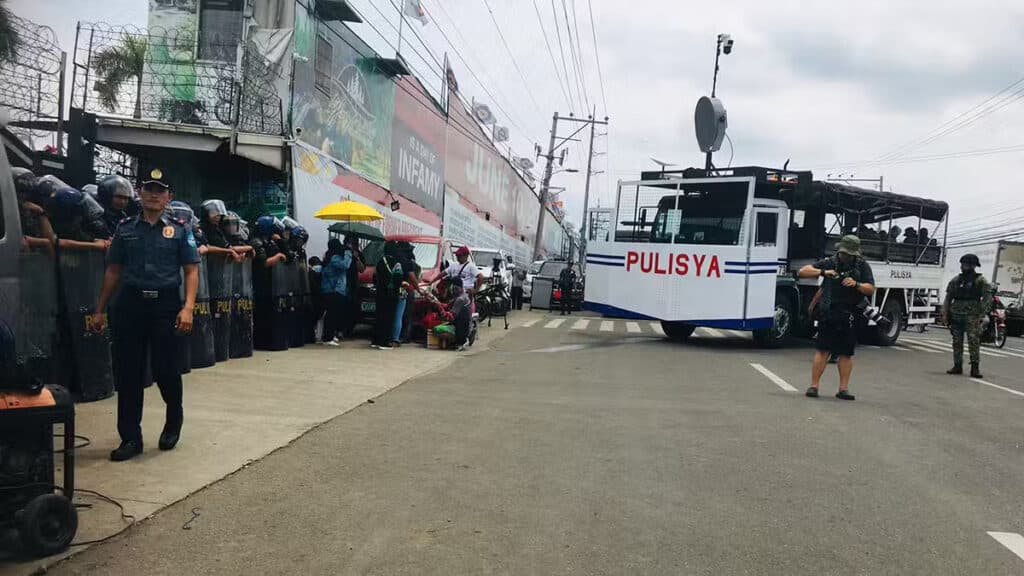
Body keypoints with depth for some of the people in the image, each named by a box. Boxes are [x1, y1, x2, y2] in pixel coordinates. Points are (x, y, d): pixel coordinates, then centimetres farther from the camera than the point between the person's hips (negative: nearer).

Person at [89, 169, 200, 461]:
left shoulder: (179, 229, 5)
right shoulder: (125, 229, 11)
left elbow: (191, 271, 0)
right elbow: (113, 272, 15)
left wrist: (188, 308, -13)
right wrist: (99, 310, 11)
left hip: (166, 305, -2)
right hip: (130, 304, 2)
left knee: (166, 370, -1)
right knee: (129, 373, 3)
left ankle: (174, 420, 28)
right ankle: (131, 438, 12)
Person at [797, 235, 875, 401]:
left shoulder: (862, 266, 10)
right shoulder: (829, 262, 8)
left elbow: (871, 289, 4)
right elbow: (802, 272, 2)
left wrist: (856, 284, -16)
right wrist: (823, 272, -12)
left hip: (850, 316, 1)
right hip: (828, 313, -1)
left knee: (846, 353, 5)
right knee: (823, 350, -3)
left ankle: (843, 388, 10)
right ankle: (814, 386, 0)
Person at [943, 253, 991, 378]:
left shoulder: (980, 281, 0)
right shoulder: (955, 280, 11)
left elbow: (987, 299, -5)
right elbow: (948, 298, 15)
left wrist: (981, 315, -13)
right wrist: (945, 314, 7)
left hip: (972, 317, -4)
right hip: (956, 316, 4)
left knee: (974, 342, -10)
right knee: (957, 342, 7)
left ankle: (975, 368, -8)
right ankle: (957, 366, 15)